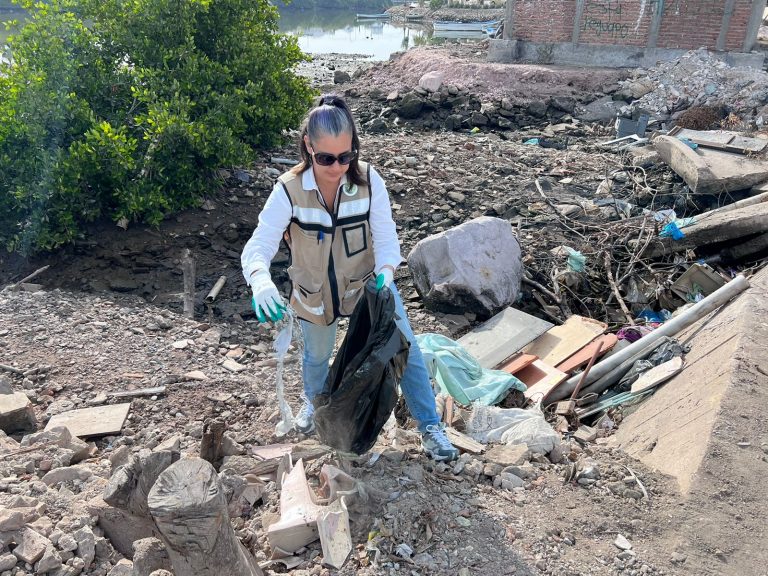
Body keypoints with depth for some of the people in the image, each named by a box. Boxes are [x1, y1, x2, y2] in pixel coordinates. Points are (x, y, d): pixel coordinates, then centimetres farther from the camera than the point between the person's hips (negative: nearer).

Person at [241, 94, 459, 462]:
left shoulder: (368, 180, -21)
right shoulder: (289, 190, -25)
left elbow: (386, 237, -20)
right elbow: (258, 245, -31)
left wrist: (386, 272, -42)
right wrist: (261, 282, -54)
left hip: (367, 283, 0)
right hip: (316, 292, 0)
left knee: (405, 351, 0)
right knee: (317, 356, 24)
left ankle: (430, 427, 21)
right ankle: (314, 403, 58)